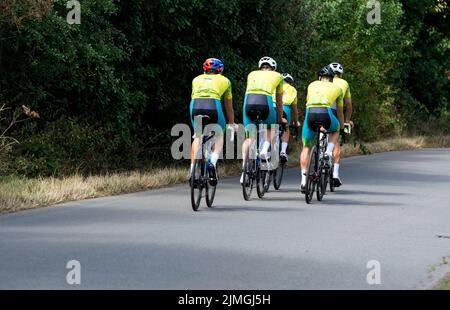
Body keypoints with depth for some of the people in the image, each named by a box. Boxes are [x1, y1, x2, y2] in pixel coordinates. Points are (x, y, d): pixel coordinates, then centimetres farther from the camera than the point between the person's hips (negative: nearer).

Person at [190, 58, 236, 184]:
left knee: (197, 137, 24)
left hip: (195, 105, 2)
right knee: (218, 137, 21)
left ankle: (193, 169, 11)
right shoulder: (224, 81, 26)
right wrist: (232, 124, 47)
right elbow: (229, 107, 34)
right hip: (213, 105, -2)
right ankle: (213, 162, -3)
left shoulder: (197, 79, 31)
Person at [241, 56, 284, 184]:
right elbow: (279, 102, 31)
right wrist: (280, 120, 41)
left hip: (249, 100, 2)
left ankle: (244, 169, 3)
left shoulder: (252, 74, 32)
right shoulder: (277, 76, 27)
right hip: (265, 101, -2)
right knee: (270, 128, 27)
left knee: (249, 137, 13)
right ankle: (265, 149, 0)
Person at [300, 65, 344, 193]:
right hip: (326, 113, -1)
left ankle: (303, 180, 10)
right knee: (335, 130, 35)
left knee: (306, 148, 18)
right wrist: (342, 127, 52)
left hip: (310, 113, 1)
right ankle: (328, 154, 11)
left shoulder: (312, 85, 28)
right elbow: (340, 111, 35)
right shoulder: (336, 88, 26)